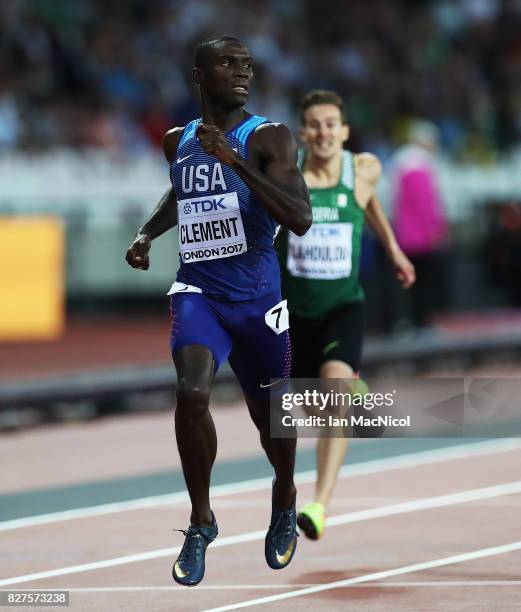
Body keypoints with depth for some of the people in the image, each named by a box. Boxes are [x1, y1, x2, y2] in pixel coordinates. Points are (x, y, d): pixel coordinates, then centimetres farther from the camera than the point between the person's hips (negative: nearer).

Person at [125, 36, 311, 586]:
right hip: (197, 289, 2)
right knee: (191, 392, -23)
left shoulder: (267, 139, -10)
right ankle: (200, 523, -9)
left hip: (256, 297, -2)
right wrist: (147, 233, 17)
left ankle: (284, 504, 45)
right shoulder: (178, 141, 7)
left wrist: (236, 162, -29)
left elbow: (300, 220, -24)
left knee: (269, 412, 13)